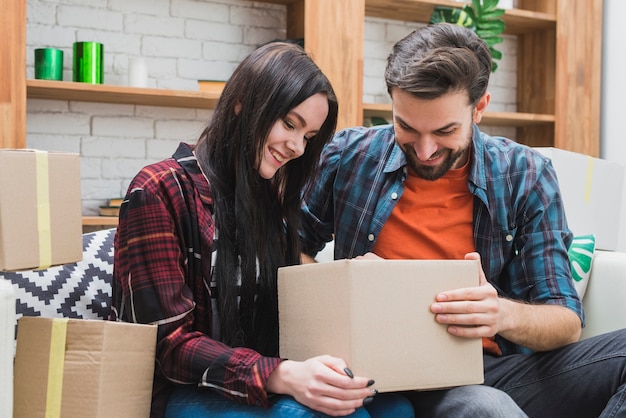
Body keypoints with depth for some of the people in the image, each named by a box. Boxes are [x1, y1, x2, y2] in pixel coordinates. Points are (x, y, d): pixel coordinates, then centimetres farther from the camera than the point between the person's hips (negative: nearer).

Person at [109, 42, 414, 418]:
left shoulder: (272, 198, 12)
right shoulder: (161, 192, -10)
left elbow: (284, 316, 9)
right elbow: (167, 344, -16)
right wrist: (281, 376, -30)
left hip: (266, 382, 6)